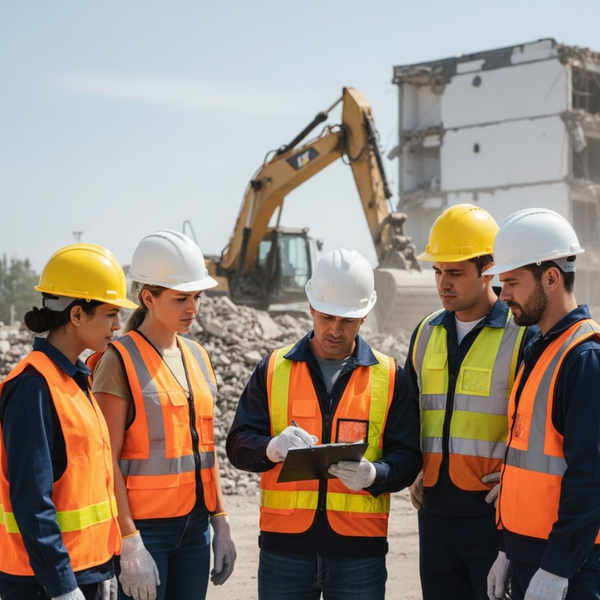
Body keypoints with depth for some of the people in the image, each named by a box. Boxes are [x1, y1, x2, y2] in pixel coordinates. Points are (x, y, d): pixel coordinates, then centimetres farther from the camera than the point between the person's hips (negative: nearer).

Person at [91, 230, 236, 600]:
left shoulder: (197, 356, 11)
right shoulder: (120, 361, -10)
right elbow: (107, 461, -13)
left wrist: (221, 523, 13)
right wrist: (130, 543, -17)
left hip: (194, 525, 6)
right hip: (145, 526, -6)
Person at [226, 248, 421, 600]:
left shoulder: (389, 377, 5)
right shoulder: (274, 369, 6)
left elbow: (407, 458, 1)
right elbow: (238, 445, 1)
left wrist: (373, 475, -21)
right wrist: (273, 448, -21)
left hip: (359, 546, 0)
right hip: (285, 543, 1)